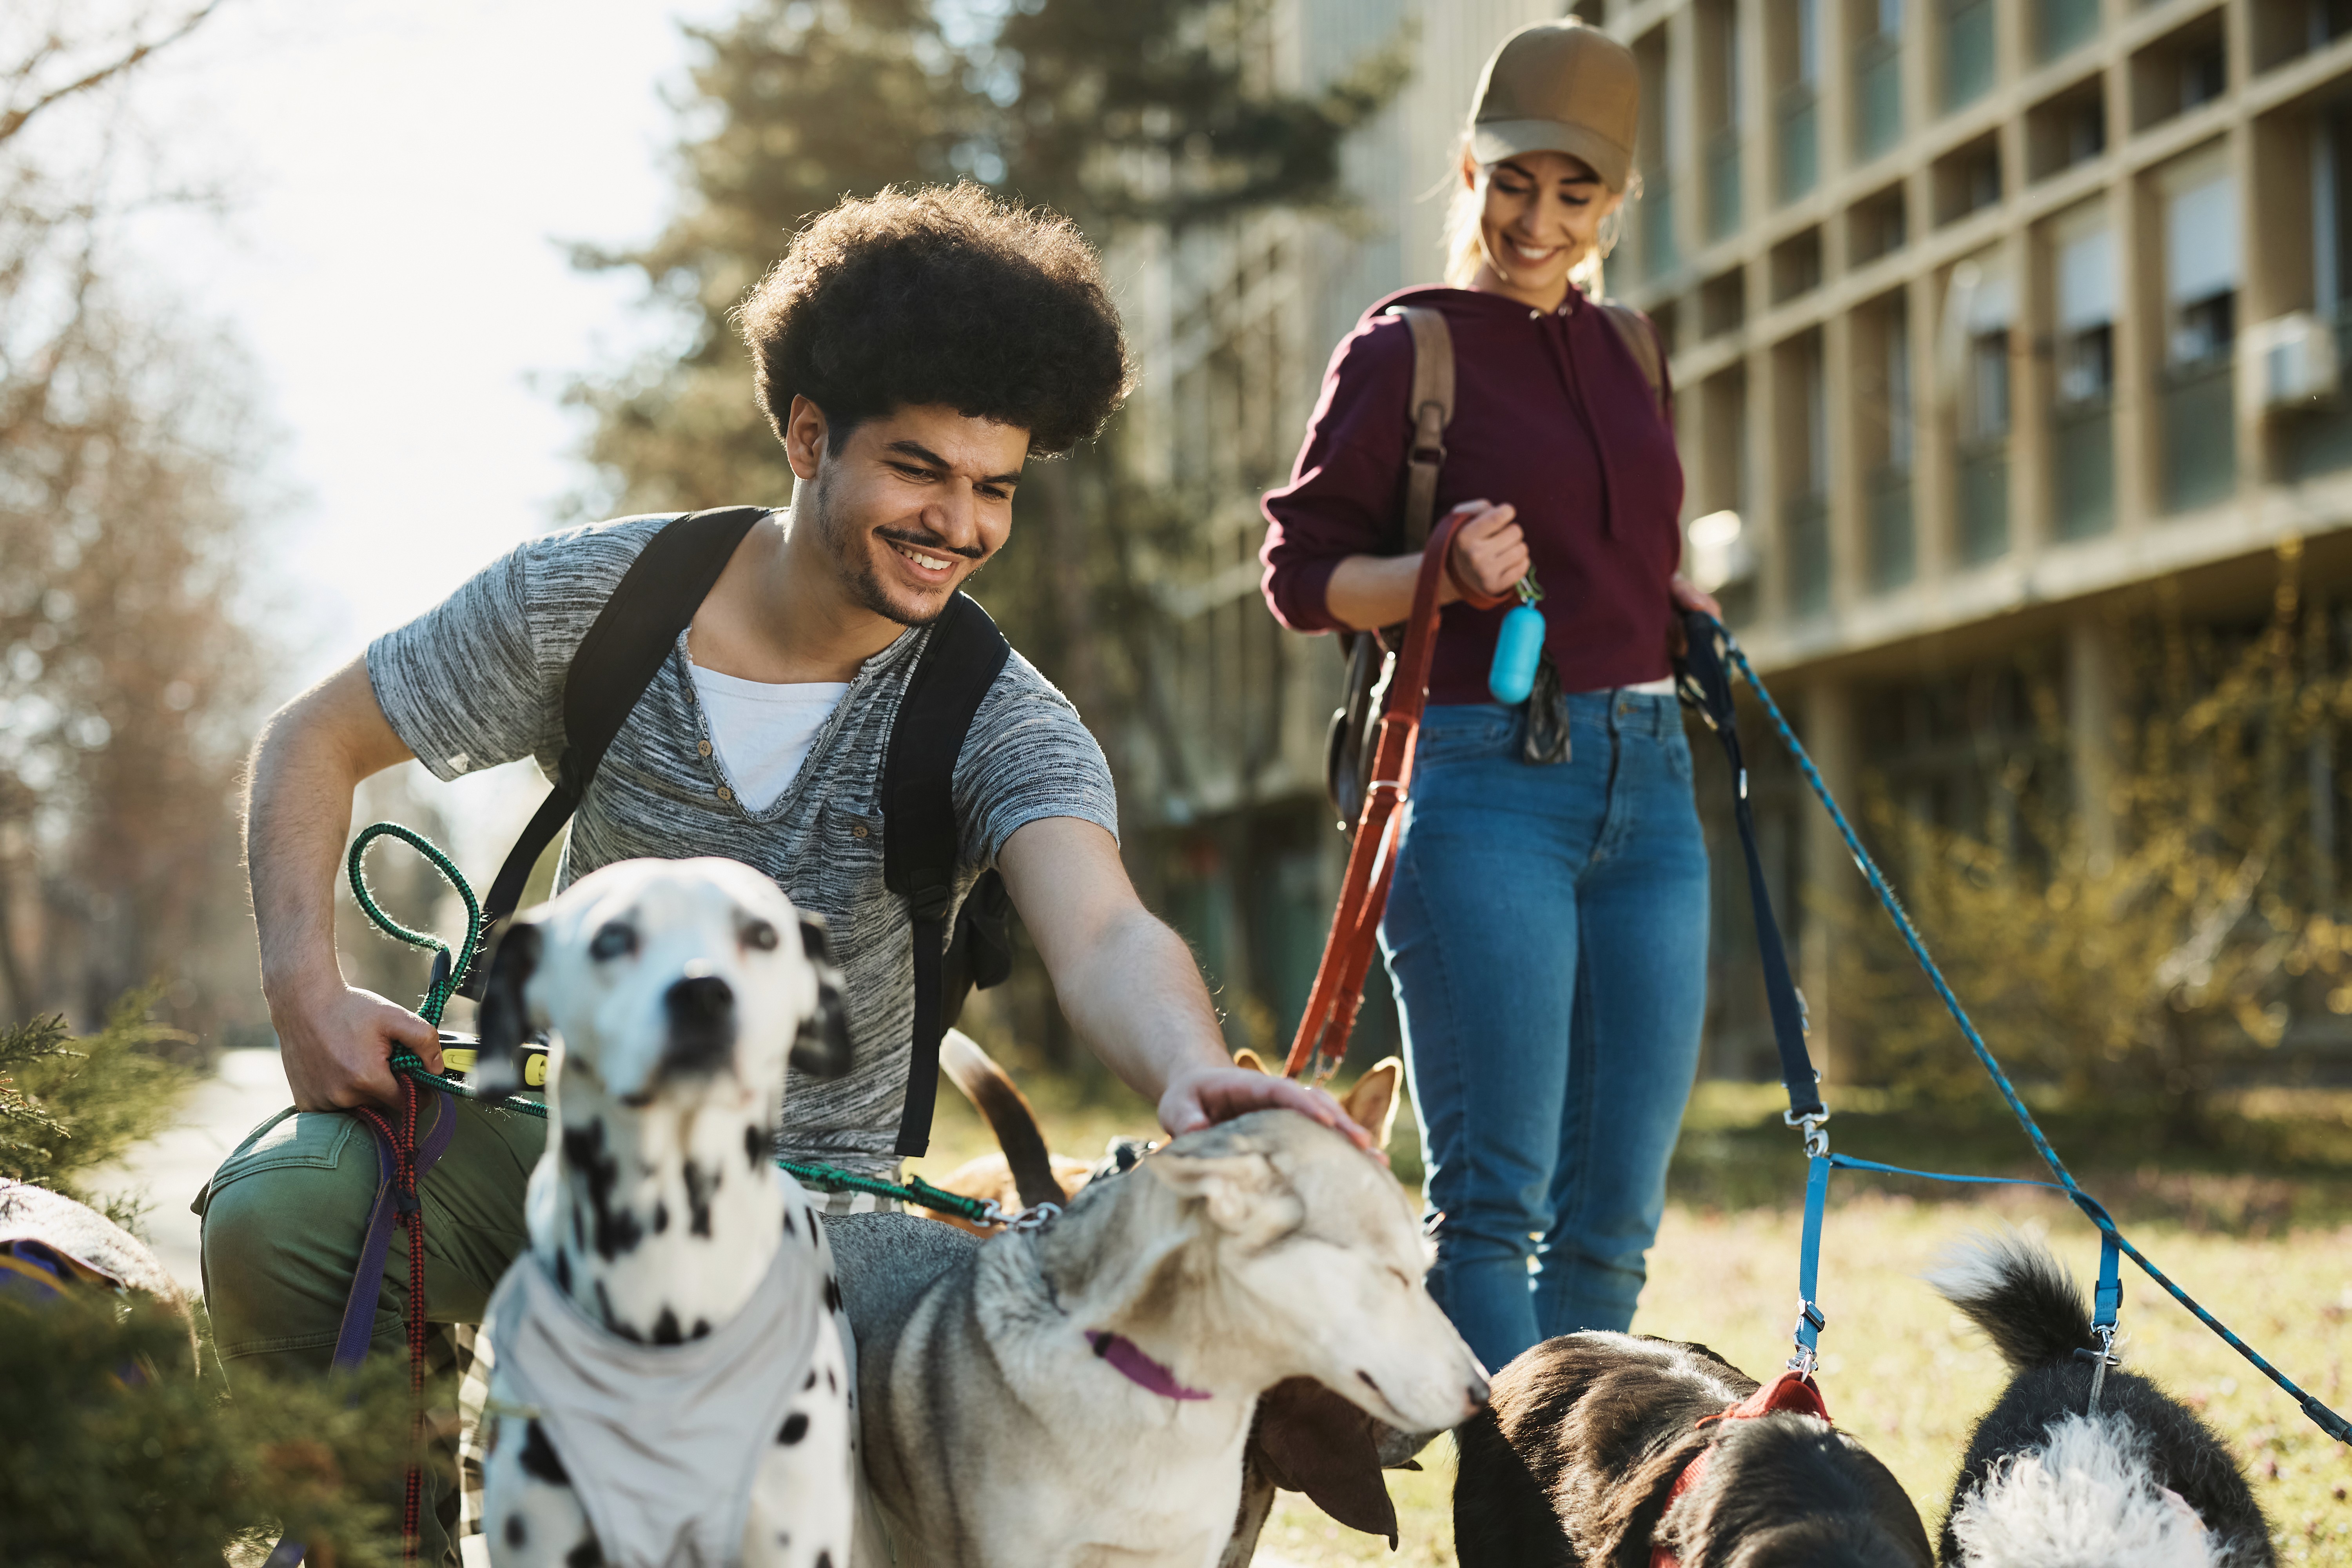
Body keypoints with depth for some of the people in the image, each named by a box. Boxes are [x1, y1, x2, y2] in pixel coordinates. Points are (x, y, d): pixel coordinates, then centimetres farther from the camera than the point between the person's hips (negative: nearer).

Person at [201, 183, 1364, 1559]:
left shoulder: (1007, 731, -13)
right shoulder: (594, 600, -8)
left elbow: (1105, 941, -32)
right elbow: (316, 740, 3)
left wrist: (1196, 1075, -56)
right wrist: (309, 991, -12)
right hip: (560, 1126, 2)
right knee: (275, 1215, -26)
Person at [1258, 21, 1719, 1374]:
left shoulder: (1626, 354, 17)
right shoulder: (1407, 350, 0)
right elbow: (1302, 573, -1)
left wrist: (1690, 602, 13)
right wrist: (1442, 577, -18)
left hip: (1647, 781, 6)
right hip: (1484, 779, -6)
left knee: (1616, 1206, 5)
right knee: (1497, 1187, -11)